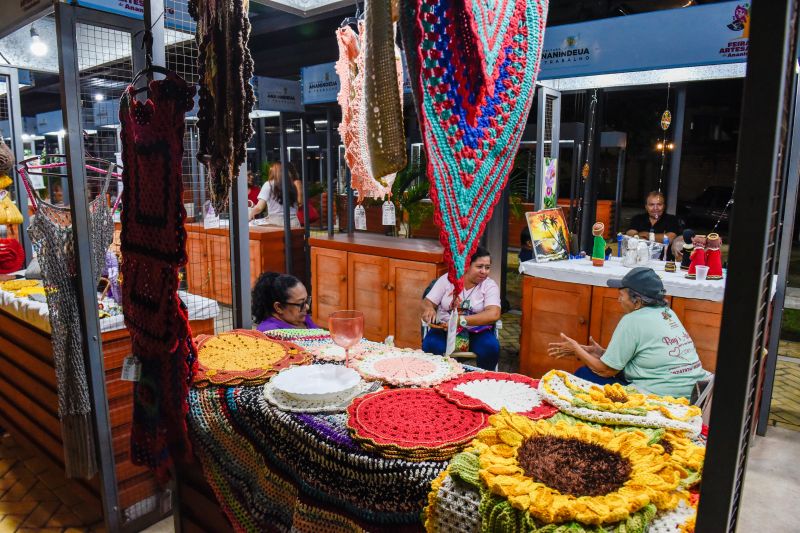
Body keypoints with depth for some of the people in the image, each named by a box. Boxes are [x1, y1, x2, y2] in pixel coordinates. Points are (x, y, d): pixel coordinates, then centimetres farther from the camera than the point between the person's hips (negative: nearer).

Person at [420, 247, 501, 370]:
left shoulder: (490, 285, -1)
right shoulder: (447, 279, 3)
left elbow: (493, 314, -17)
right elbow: (427, 302, 5)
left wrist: (461, 321, -30)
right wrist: (429, 309, -22)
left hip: (477, 330, 0)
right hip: (444, 328, 0)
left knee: (491, 348, -30)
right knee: (431, 346, -31)